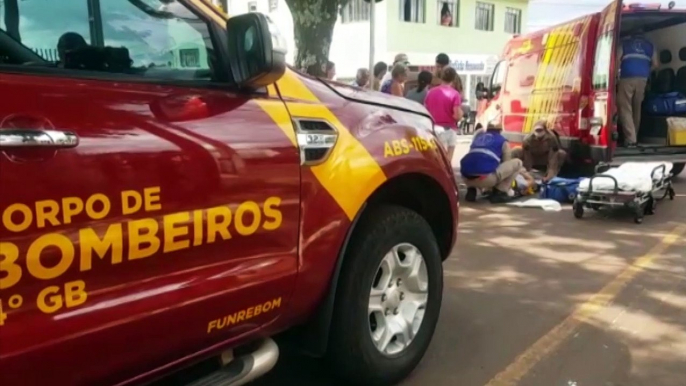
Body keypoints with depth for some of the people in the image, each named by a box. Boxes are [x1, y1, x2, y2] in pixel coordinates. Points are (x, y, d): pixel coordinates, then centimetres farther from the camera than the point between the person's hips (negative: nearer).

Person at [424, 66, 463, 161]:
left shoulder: (431, 92, 4)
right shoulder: (455, 94, -10)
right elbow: (458, 116, -15)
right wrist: (461, 112, 5)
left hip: (433, 128, 4)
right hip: (448, 129, -4)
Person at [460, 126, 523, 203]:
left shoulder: (478, 136, 32)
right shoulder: (502, 141, 21)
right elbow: (507, 165, 29)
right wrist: (508, 186, 43)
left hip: (466, 177, 5)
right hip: (486, 178, -5)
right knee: (517, 163, 16)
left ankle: (471, 190, 17)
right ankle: (498, 192, 12)